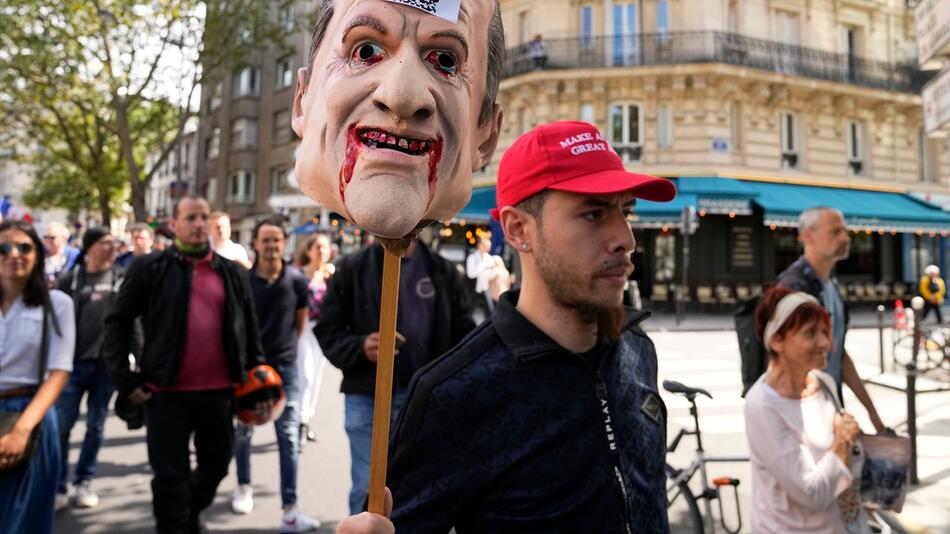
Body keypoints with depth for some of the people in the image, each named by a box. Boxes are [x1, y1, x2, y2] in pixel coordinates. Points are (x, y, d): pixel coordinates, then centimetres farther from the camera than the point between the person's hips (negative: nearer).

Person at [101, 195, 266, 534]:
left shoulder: (231, 273, 8)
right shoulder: (149, 268, -1)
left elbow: (249, 329, 14)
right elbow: (118, 322, -1)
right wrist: (124, 379, -7)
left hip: (218, 391, 4)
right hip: (167, 391, -3)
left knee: (217, 466, 19)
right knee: (170, 477, 4)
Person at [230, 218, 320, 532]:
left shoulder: (297, 281, -5)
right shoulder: (242, 280, -8)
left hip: (285, 367, 0)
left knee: (289, 438, -4)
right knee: (242, 431, 15)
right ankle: (244, 486, 40)